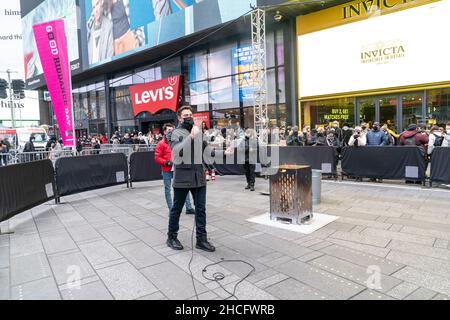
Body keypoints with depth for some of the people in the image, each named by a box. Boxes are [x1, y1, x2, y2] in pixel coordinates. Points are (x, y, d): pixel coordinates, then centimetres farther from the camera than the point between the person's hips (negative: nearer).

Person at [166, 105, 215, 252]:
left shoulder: (199, 131, 13)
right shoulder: (176, 133, -4)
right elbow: (176, 151, -22)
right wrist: (191, 136, -28)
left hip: (199, 175, 5)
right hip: (182, 176, -5)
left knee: (201, 208, 6)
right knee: (177, 208, 8)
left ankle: (201, 239, 15)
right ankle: (172, 237, 24)